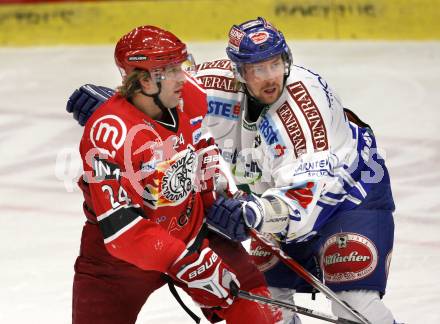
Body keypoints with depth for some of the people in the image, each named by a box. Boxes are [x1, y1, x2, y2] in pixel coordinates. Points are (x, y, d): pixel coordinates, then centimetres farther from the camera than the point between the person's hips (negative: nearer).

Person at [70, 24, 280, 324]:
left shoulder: (189, 95, -10)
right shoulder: (110, 133, -31)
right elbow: (120, 226, -31)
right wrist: (182, 260, -31)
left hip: (191, 226, 5)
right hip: (118, 252, -5)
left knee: (249, 293, 0)